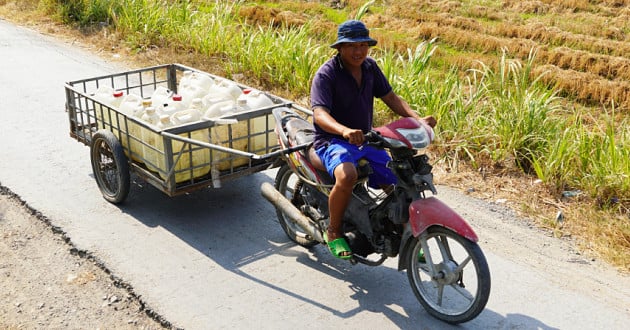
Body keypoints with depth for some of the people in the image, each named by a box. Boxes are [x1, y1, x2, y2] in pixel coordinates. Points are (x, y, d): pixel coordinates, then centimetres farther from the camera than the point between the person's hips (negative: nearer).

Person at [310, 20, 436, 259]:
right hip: (333, 141, -6)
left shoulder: (369, 67, 6)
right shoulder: (326, 74, -15)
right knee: (347, 176, -37)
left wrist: (417, 118, -5)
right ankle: (334, 231, -12)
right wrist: (345, 131, -48)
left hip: (366, 139, 6)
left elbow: (390, 97, 12)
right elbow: (319, 113, -28)